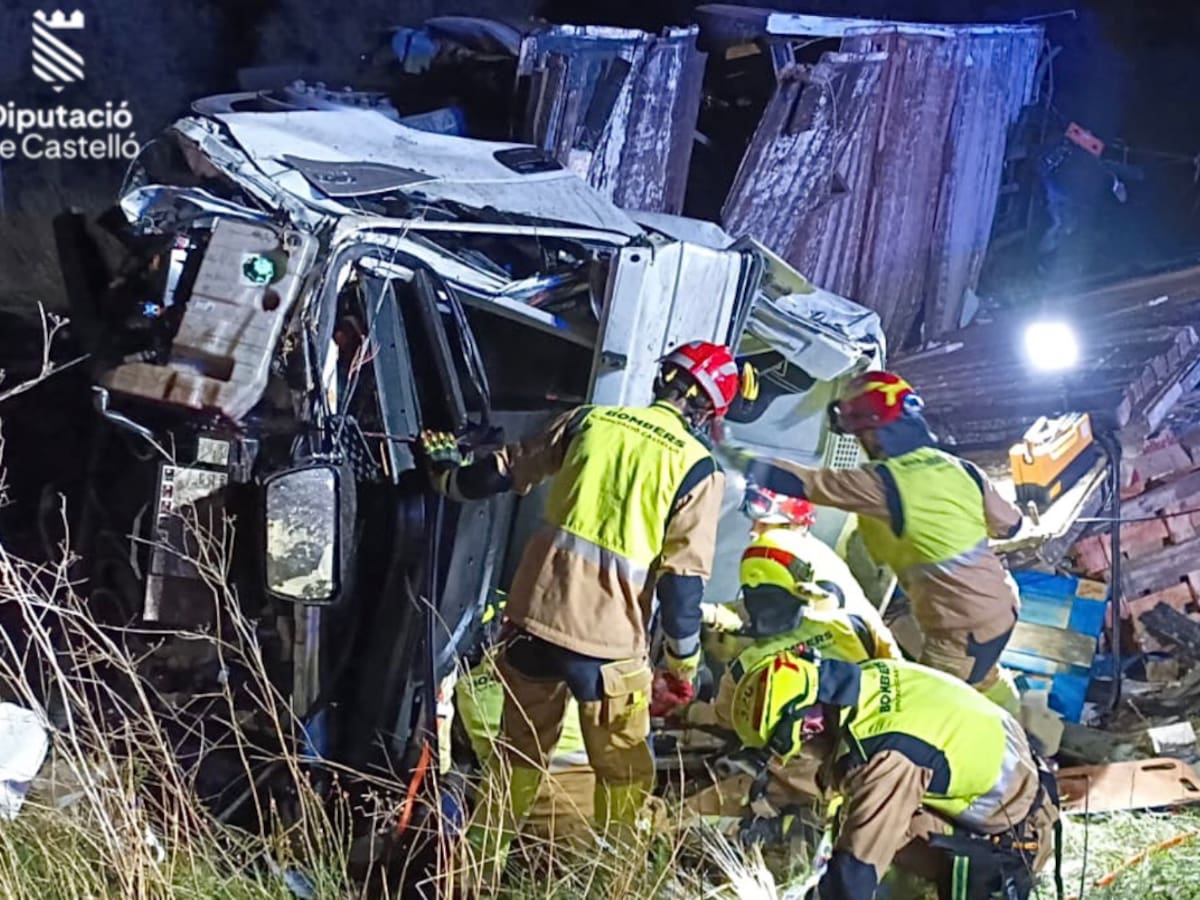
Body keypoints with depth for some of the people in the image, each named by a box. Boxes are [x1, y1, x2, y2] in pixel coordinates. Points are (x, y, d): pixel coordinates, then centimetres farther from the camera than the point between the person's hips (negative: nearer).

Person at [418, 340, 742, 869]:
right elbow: (683, 578, -8)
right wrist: (683, 662, 3)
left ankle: (478, 861, 31)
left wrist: (448, 475, 35)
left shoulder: (589, 421, 6)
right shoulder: (698, 468, -4)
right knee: (625, 772, 16)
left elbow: (505, 472, 16)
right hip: (606, 639, -4)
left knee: (519, 752, 23)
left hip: (536, 613, 4)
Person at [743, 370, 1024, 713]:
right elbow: (1009, 524, 7)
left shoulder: (881, 483, -20)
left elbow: (809, 482, -17)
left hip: (960, 625, -8)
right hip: (1000, 603, 8)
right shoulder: (959, 469, -2)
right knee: (985, 679, 32)